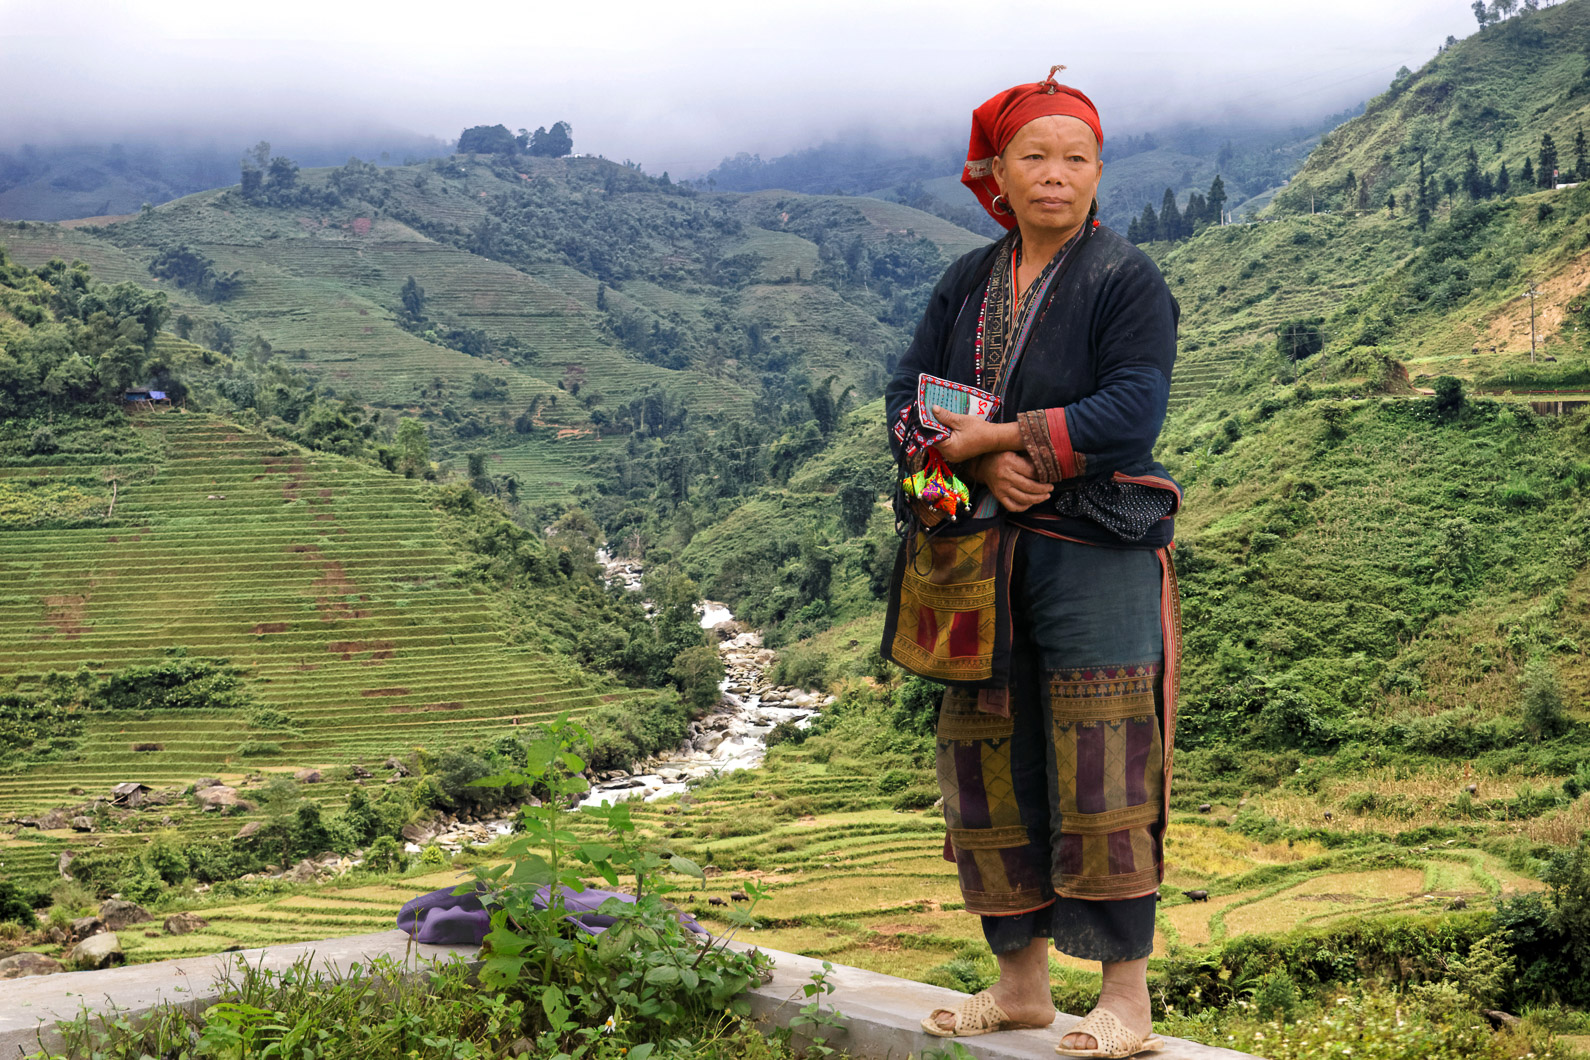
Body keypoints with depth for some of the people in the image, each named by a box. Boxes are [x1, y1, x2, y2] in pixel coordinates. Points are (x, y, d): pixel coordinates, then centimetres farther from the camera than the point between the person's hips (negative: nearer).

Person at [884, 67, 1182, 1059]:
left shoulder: (1128, 280, -5)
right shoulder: (967, 283, 11)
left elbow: (1128, 417, -17)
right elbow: (909, 404, 6)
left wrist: (997, 433, -13)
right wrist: (985, 464, -13)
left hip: (1096, 555, -6)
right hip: (983, 553, 6)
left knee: (1097, 774, -5)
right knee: (990, 766, 9)